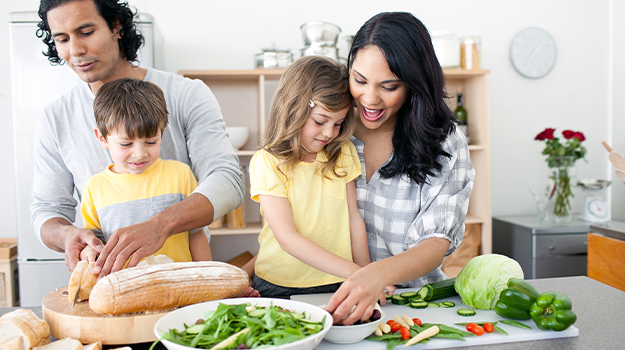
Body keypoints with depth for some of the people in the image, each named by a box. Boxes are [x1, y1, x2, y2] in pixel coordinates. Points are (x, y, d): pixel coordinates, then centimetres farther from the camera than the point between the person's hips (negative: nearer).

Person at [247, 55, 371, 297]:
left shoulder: (343, 154, 6)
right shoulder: (267, 162, -9)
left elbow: (354, 220, 9)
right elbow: (287, 238, -16)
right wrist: (354, 271, -21)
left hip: (337, 285, 2)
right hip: (279, 286, -2)